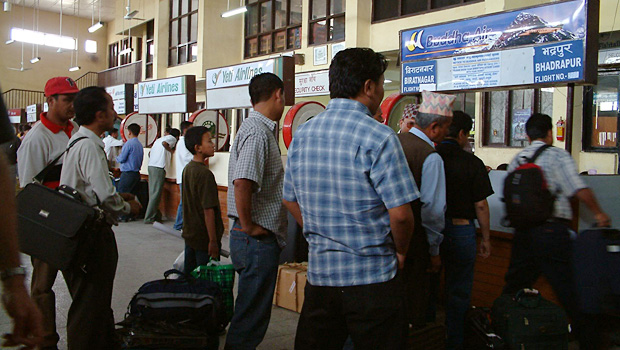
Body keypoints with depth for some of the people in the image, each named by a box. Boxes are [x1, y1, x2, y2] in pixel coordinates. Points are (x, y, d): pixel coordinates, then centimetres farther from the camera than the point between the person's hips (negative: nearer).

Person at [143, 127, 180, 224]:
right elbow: (164, 143, -20)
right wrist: (171, 151, -6)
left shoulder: (158, 139, 25)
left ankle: (155, 214, 17)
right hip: (159, 168, -8)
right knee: (156, 193, -6)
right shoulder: (172, 138, 2)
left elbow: (150, 153, 25)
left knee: (152, 192, 11)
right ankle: (149, 218, -5)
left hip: (151, 166, 8)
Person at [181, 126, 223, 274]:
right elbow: (208, 210, -23)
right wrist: (213, 241, -19)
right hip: (204, 238, -9)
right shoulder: (205, 174, -21)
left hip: (189, 234, 9)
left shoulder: (187, 169, 7)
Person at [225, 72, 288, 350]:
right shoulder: (258, 132, -17)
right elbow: (242, 182, -30)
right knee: (252, 316, 0)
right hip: (258, 240, -10)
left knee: (252, 311, 20)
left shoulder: (261, 129, 15)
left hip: (260, 237, 10)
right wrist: (248, 226, -20)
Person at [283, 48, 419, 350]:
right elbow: (400, 214, -17)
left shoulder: (302, 135, 5)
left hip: (319, 272, 6)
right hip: (371, 277, -5)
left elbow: (290, 201, 13)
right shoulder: (378, 138, -15)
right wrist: (400, 252, 1)